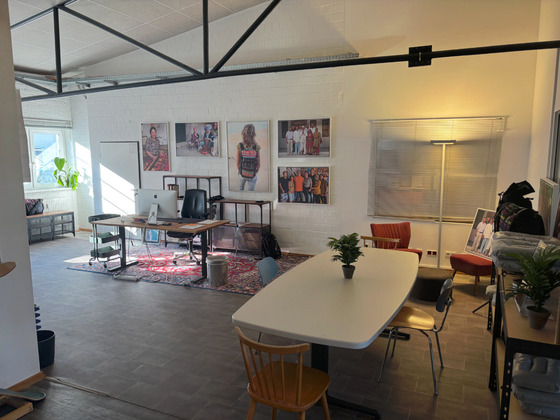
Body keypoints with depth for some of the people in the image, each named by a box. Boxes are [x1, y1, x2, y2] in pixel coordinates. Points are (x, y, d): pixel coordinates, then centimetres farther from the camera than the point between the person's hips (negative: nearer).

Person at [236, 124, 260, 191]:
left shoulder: (240, 146, -20)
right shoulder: (257, 147, -22)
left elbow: (238, 162, -8)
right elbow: (258, 164, -10)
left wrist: (239, 170, 12)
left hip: (242, 173, 2)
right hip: (252, 175, -2)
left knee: (242, 184, 34)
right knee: (251, 190, 20)